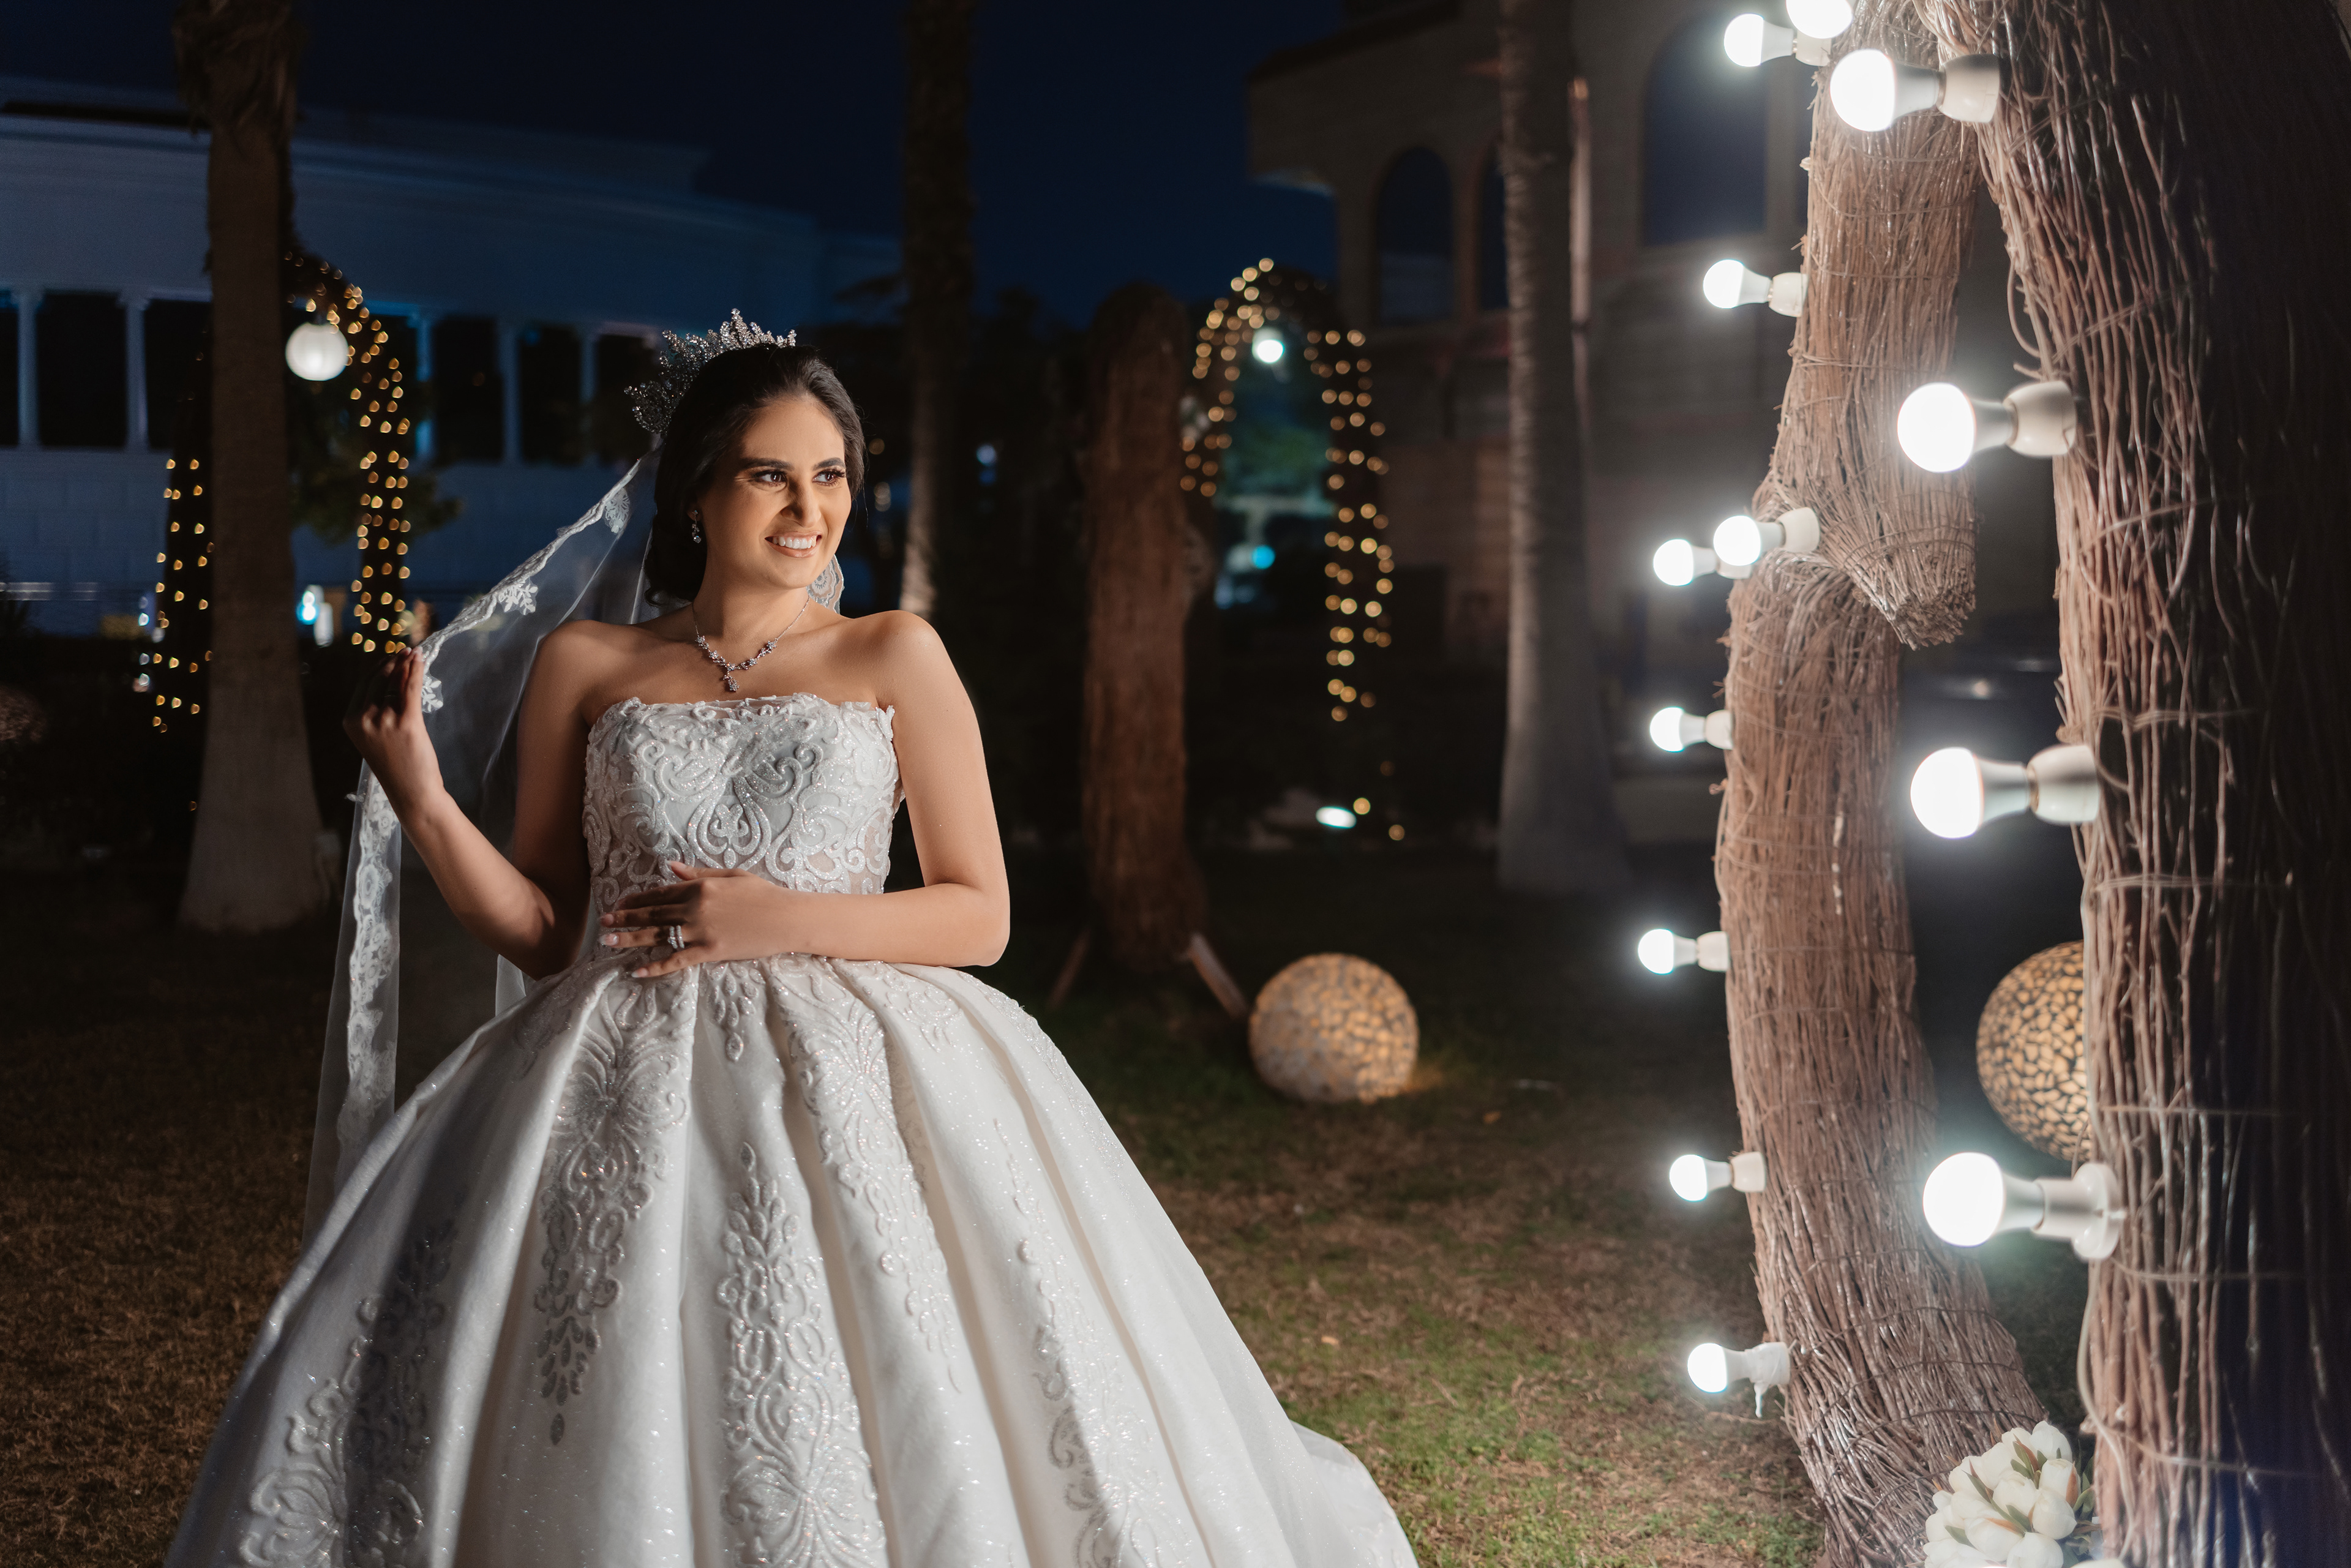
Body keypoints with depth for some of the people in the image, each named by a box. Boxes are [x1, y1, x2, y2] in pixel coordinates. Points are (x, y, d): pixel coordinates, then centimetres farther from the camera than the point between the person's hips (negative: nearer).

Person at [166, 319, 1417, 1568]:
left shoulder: (895, 657, 8)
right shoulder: (584, 665, 11)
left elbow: (980, 915, 5)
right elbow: (541, 933, 10)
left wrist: (784, 919, -9)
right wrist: (424, 803, -6)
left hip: (847, 1082, -1)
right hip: (623, 1088, 1)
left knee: (874, 1437, -12)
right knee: (587, 1445, -12)